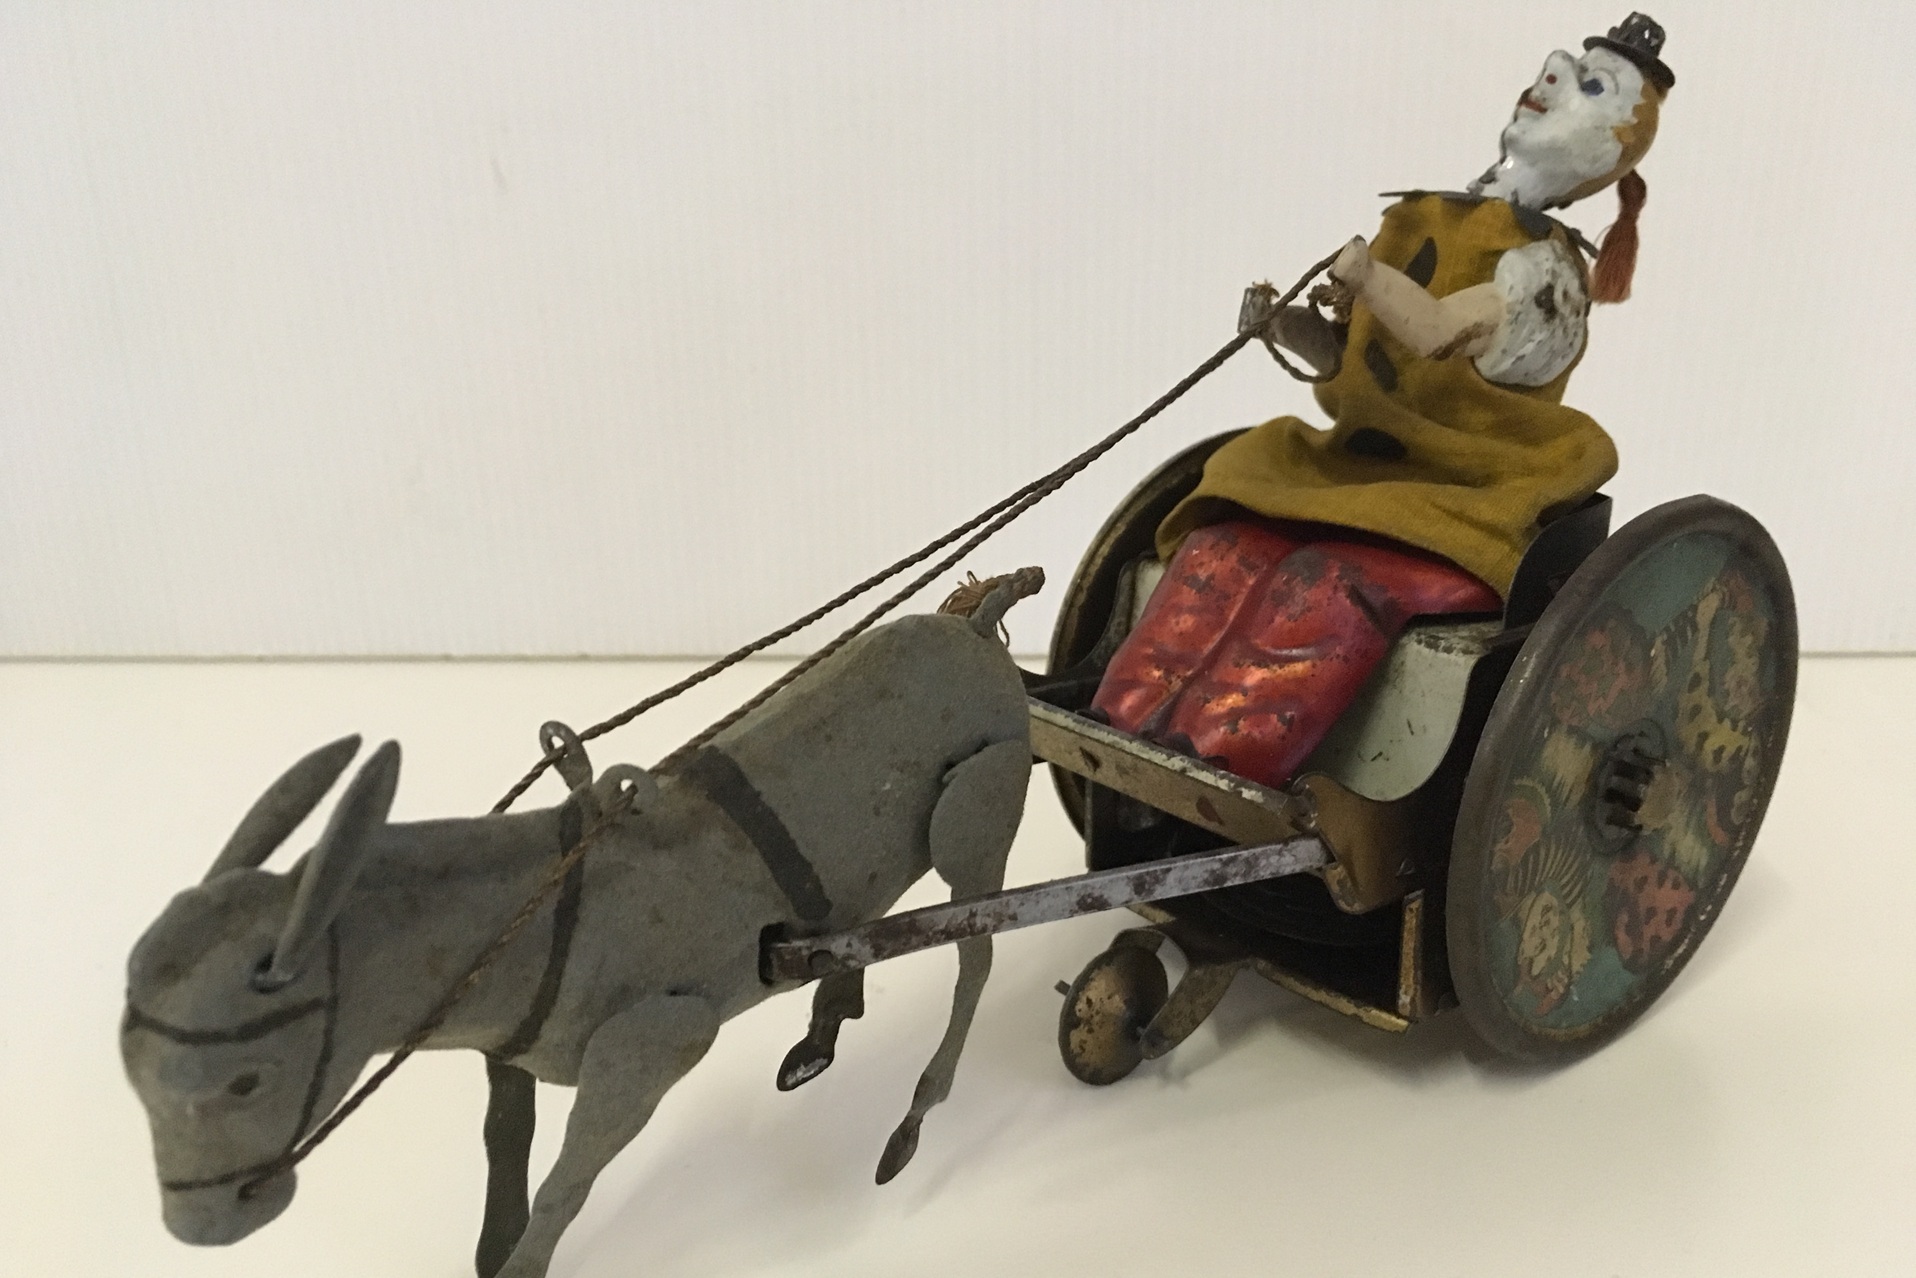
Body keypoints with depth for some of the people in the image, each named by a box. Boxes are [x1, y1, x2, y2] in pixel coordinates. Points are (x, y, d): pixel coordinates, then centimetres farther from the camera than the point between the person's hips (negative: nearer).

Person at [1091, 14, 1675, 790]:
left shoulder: (1542, 264, -6)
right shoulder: (1422, 223, 16)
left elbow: (1440, 333, -27)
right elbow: (1352, 355, 18)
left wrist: (1367, 273, -29)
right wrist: (1290, 327, 1)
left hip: (1461, 508, -6)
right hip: (1363, 470, 7)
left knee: (1336, 578, -34)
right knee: (1226, 542, -18)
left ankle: (1221, 752, -42)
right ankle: (1129, 728, -25)